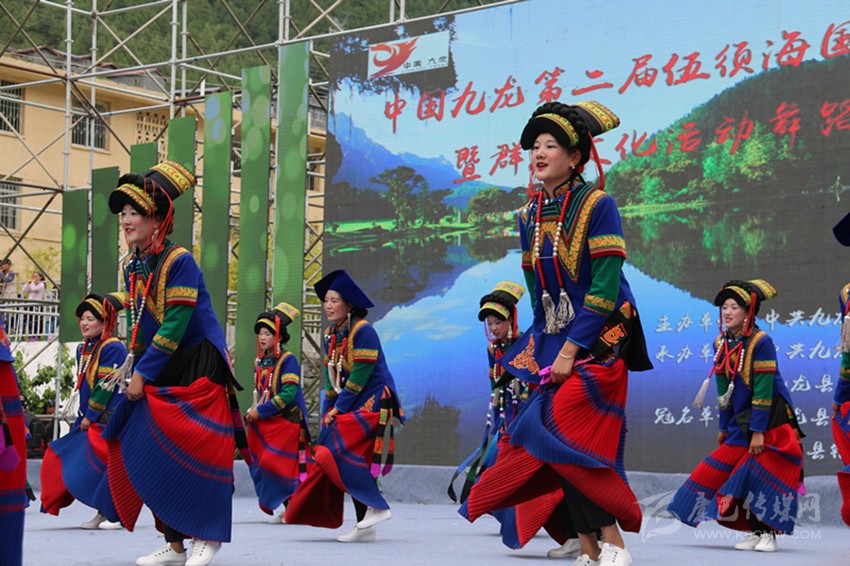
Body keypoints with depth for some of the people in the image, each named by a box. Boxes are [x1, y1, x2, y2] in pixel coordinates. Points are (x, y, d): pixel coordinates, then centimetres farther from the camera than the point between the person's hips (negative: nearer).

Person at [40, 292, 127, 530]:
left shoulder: (112, 348, -13)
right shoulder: (83, 349, 14)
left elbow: (106, 386, -17)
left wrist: (90, 416, -15)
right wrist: (83, 416, 10)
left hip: (109, 420, -9)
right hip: (90, 421, 9)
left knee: (103, 466, -10)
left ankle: (117, 516, 1)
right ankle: (103, 513, 14)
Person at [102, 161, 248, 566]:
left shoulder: (179, 262, -16)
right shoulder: (132, 267, 8)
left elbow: (175, 326, -20)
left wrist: (143, 374, -17)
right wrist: (134, 366, 3)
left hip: (198, 369, -8)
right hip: (160, 374, 8)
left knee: (195, 455, -8)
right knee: (156, 455, 3)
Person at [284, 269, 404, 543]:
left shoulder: (363, 331, -14)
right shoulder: (331, 335, 11)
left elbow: (361, 375, -18)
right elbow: (331, 375, 14)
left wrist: (339, 408, -16)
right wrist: (328, 412, 5)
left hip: (371, 403, -8)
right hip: (346, 408, 8)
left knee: (344, 454, -20)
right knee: (354, 460, 2)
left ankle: (376, 507, -12)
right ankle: (366, 526, 4)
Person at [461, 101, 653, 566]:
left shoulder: (597, 205, -10)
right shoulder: (530, 214, 10)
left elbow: (604, 288, -16)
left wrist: (570, 350, -19)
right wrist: (545, 347, 9)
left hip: (597, 342, -6)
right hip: (554, 342, 6)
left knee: (565, 435, -17)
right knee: (570, 444, 0)